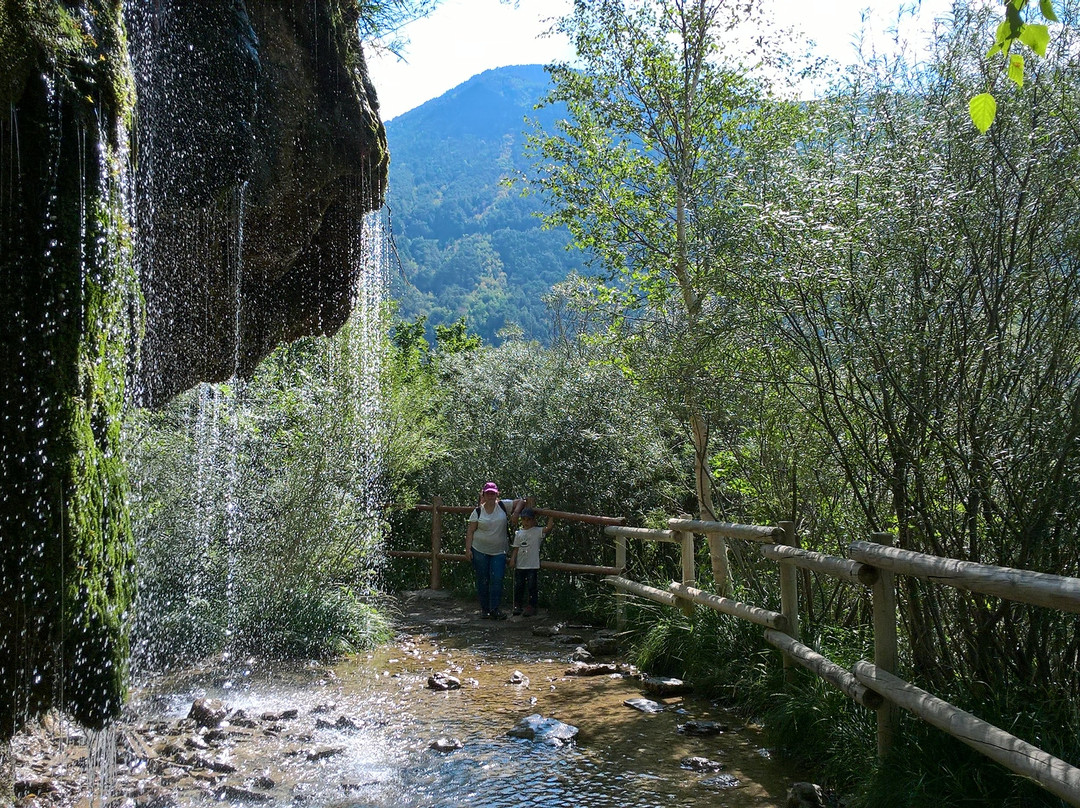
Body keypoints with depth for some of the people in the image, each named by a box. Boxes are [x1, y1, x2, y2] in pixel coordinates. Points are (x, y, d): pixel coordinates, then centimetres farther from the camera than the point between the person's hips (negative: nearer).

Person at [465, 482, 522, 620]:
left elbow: (521, 502, 8)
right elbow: (470, 531, -1)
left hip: (498, 552, 1)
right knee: (482, 580, 5)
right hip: (480, 550, 0)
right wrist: (468, 549, -8)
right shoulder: (478, 511, 0)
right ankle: (484, 609, 15)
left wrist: (515, 513, -8)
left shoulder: (503, 505, 2)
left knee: (497, 579, -8)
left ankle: (495, 609, -3)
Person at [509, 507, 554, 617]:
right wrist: (512, 559, -1)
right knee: (518, 586, 9)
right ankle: (517, 606, 21)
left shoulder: (537, 532, -3)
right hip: (520, 565, 4)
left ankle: (531, 607, 10)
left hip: (533, 565, -4)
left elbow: (549, 527, -15)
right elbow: (516, 548, 9)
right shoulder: (519, 533, 8)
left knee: (532, 587, 0)